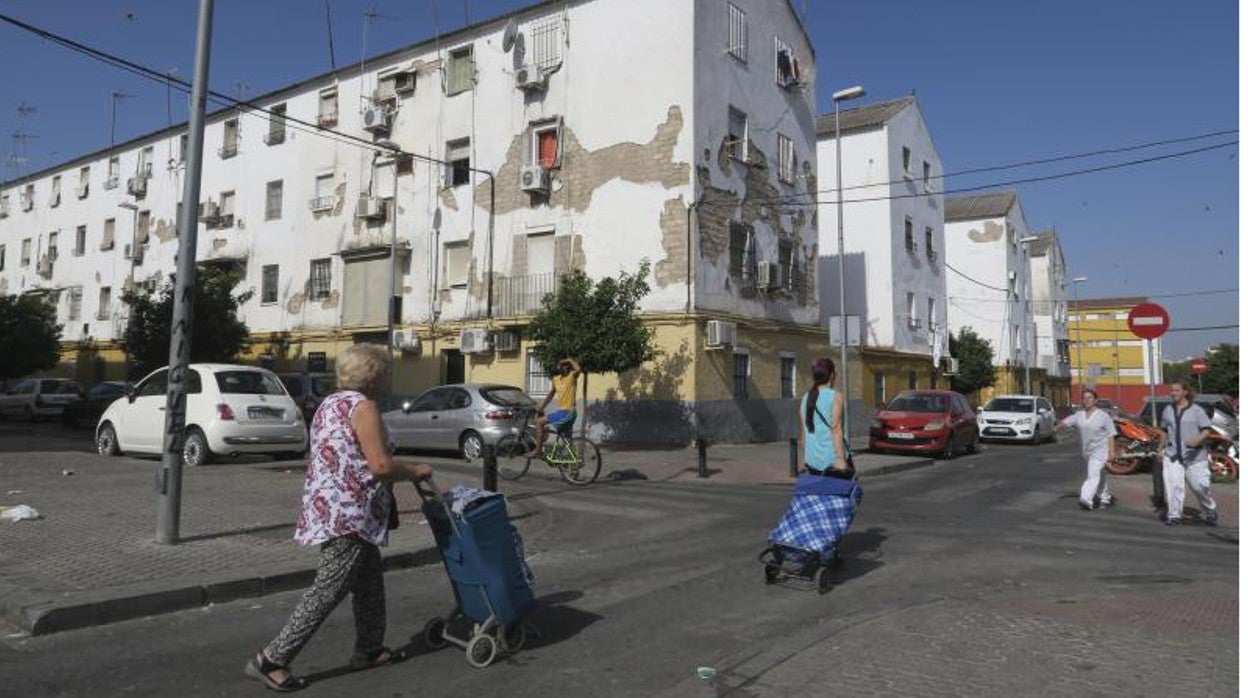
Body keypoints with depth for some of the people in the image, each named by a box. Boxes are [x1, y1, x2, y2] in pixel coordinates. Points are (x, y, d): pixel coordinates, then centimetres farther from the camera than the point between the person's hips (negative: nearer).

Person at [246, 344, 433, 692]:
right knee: (329, 589, -5)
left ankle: (369, 649, 28)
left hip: (328, 507, 10)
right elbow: (380, 465, -20)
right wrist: (415, 472, -5)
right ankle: (271, 659, 1)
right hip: (348, 513, -10)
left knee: (369, 580, 19)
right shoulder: (363, 406, -14)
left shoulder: (330, 404, 15)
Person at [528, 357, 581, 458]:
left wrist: (569, 359, -17)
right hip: (562, 411, 9)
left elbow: (578, 369, -32)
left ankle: (538, 450, -6)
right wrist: (541, 408, 22)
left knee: (540, 422, -12)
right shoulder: (555, 379, 12)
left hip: (568, 412, -9)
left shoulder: (572, 376, -8)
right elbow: (551, 395, 24)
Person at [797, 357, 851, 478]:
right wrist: (840, 458, -17)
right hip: (832, 457, -5)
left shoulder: (805, 399, 10)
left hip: (812, 460, 5)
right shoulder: (836, 397, -6)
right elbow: (836, 428, -14)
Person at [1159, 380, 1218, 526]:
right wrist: (1162, 448, 15)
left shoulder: (1196, 410, -3)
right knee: (1173, 486, -5)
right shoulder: (1168, 410, 10)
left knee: (1199, 486, 2)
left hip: (1194, 456, -3)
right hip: (1172, 455, 3)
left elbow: (1207, 429, -8)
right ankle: (1174, 515, 1)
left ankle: (1210, 511, 28)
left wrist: (1198, 439, -26)